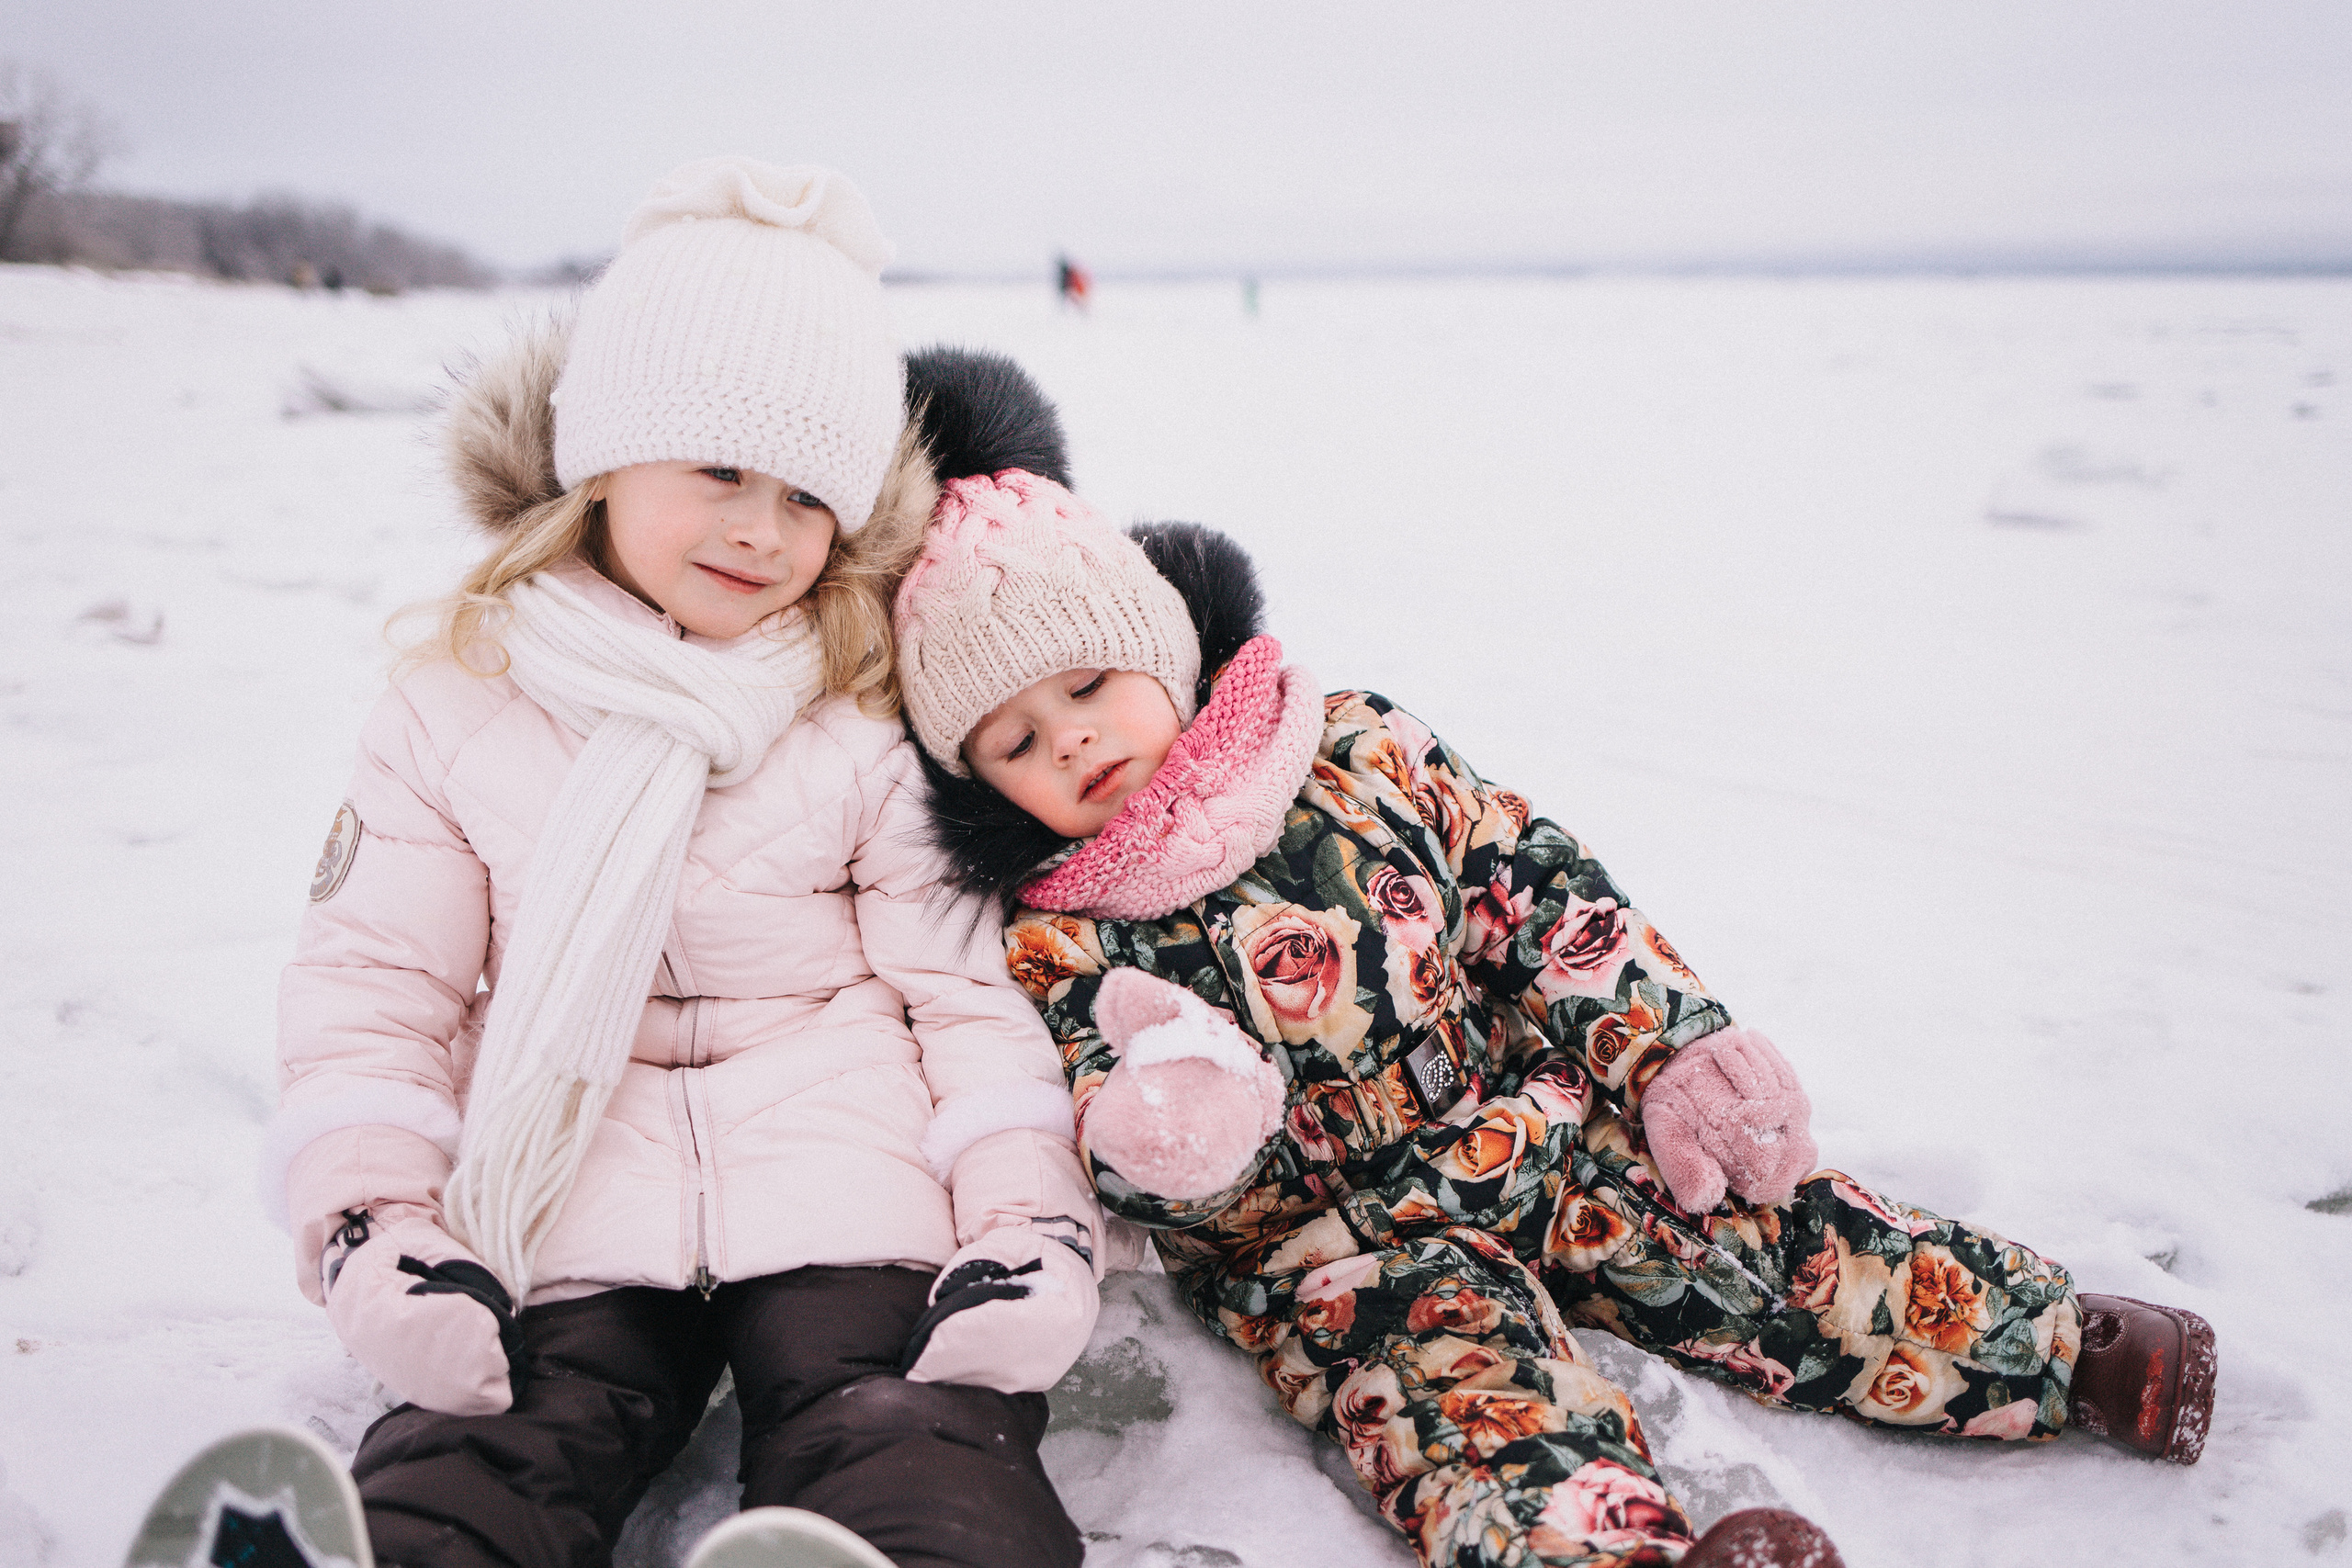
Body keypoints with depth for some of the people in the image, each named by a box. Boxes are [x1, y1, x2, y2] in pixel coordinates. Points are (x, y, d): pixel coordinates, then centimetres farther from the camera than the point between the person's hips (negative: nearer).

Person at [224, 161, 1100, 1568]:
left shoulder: (875, 723, 7)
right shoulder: (462, 708, 10)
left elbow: (965, 982, 5)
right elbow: (372, 982, 10)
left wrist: (1030, 1213, -10)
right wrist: (369, 1215, -7)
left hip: (853, 1201, -1)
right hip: (571, 1233, 2)